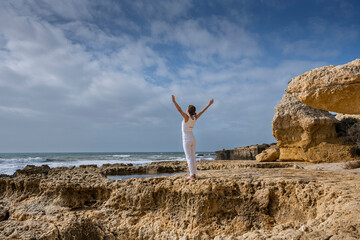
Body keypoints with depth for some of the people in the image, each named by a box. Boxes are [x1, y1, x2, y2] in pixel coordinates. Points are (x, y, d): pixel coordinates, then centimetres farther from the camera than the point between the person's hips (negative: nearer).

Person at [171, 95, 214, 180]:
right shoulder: (195, 118, 3)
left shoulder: (187, 117, -14)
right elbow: (202, 111, 13)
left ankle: (192, 175, -5)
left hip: (186, 140, -7)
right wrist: (209, 104, 22)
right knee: (193, 157, 8)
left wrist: (174, 101, -29)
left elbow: (180, 110, -25)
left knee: (189, 158, -5)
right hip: (193, 140, 7)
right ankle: (194, 174, 10)